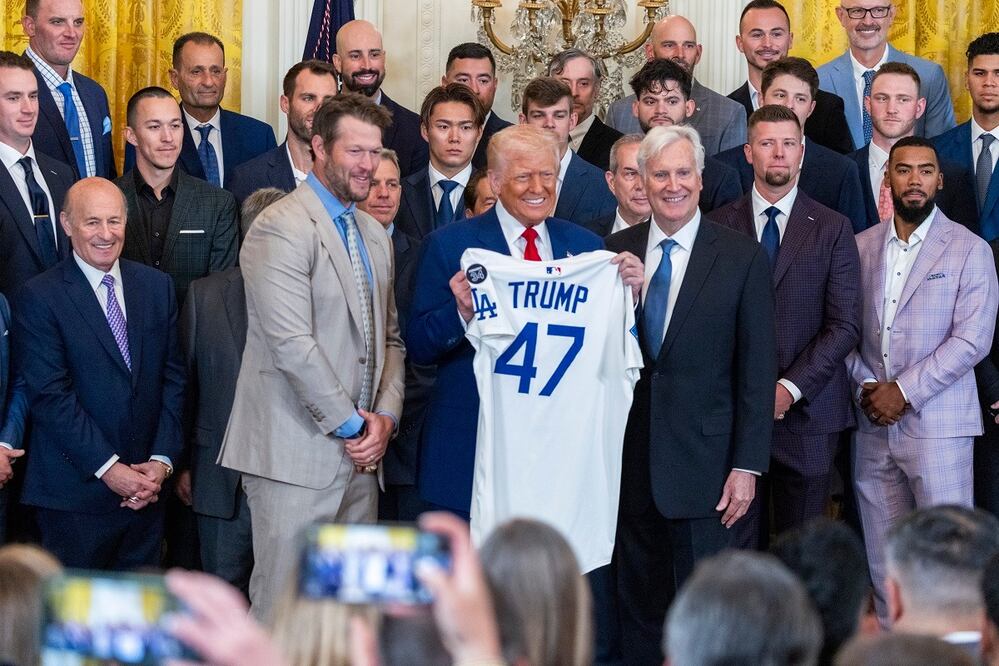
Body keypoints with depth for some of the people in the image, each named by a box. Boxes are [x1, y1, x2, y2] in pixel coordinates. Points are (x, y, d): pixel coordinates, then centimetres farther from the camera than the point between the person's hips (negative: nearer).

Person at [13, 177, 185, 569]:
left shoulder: (157, 286, 10)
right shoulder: (39, 298, -6)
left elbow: (173, 377, 8)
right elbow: (50, 396, -12)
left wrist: (162, 459, -3)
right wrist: (108, 468, -15)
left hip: (146, 491, 4)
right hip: (75, 492, -4)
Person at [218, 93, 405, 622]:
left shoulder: (375, 235, 18)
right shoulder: (281, 228, -10)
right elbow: (292, 344, -17)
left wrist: (384, 416, 3)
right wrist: (351, 425, -11)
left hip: (359, 456, 8)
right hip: (297, 454, -8)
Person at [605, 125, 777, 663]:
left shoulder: (743, 258, -3)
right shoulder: (615, 252, 6)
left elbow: (757, 370, -4)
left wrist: (747, 465, -8)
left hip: (702, 457, -3)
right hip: (630, 455, 3)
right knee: (638, 604, 12)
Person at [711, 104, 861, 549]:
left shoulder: (833, 230, 5)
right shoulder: (719, 226, 7)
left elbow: (845, 326, -1)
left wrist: (791, 388, -11)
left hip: (806, 409, 0)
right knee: (739, 546, 1)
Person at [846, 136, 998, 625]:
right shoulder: (861, 247, 11)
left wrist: (904, 392, -12)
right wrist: (865, 386, -5)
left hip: (937, 424, -4)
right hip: (873, 424, 4)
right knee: (883, 557, 7)